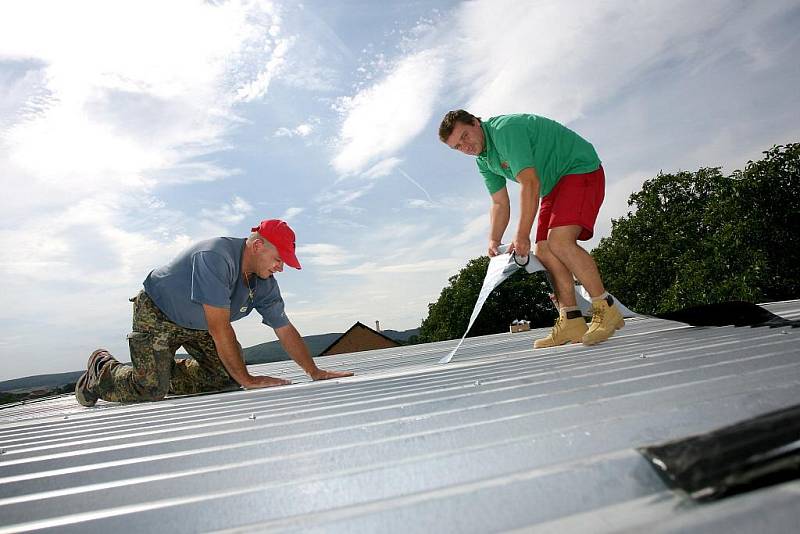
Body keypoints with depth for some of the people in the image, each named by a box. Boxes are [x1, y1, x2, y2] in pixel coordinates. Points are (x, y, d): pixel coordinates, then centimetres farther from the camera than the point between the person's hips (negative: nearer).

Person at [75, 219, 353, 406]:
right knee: (150, 392, -17)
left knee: (226, 378, -6)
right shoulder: (216, 257, -35)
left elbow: (285, 330, -5)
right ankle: (102, 369, 13)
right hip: (157, 314, -7)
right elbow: (220, 328, -35)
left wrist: (316, 373, -10)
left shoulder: (265, 283, -10)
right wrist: (247, 380, -29)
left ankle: (163, 370, 16)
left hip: (198, 326, 7)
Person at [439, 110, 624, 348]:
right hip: (554, 186, 10)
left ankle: (606, 310, -18)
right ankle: (571, 323, -3)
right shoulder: (483, 160, 7)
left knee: (559, 241, -27)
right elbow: (500, 204, 11)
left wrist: (522, 235, -27)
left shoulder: (505, 129, -23)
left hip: (581, 168, -9)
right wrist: (494, 240, -4)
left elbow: (530, 183, -28)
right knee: (544, 252, -3)